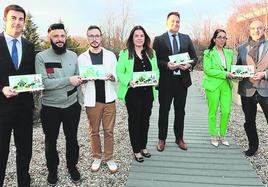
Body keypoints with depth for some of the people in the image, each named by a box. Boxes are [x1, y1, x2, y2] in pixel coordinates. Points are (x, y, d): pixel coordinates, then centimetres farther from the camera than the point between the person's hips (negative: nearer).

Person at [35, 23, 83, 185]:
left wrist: (80, 100, 8)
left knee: (72, 138, 16)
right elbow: (43, 82, -21)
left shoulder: (73, 55, 1)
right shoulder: (41, 57, -11)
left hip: (72, 105, 3)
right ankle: (52, 169, 37)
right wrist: (68, 80, -24)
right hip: (50, 107, -2)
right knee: (51, 141, 15)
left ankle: (72, 166, 38)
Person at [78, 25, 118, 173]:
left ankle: (109, 158, 23)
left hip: (109, 98, 0)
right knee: (94, 131, 10)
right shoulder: (82, 57, 3)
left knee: (109, 131, 7)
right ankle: (97, 157, 28)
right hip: (92, 100, 0)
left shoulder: (110, 55, 4)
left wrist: (111, 76, -18)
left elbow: (117, 76, 4)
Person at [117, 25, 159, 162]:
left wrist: (156, 78, -6)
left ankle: (143, 147, 32)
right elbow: (119, 72, -7)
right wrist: (129, 81, -23)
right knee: (134, 120, 5)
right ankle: (136, 150, 20)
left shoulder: (151, 53, 9)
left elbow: (156, 69, 15)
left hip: (148, 92, 5)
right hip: (132, 92, -4)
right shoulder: (125, 53, -5)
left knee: (145, 120, 14)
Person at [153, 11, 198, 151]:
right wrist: (167, 65, -22)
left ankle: (179, 138, 27)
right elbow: (155, 60, -5)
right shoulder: (159, 40, -1)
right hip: (166, 81, -3)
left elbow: (194, 57, 9)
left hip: (182, 80, 3)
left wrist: (190, 65, -11)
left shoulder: (186, 38, 9)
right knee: (164, 111, 7)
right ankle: (162, 139, 21)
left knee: (180, 111, 13)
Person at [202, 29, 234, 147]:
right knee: (213, 112, 3)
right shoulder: (208, 53, -2)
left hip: (226, 85, 5)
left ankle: (222, 135, 18)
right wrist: (224, 74, -16)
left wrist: (232, 74, 0)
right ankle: (213, 136, 17)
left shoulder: (229, 53, 14)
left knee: (226, 111, 0)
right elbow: (207, 70, -11)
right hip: (213, 85, -4)